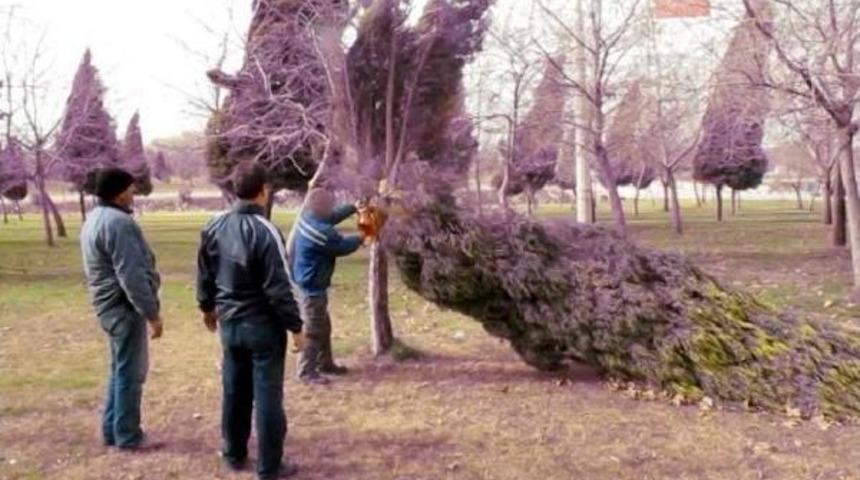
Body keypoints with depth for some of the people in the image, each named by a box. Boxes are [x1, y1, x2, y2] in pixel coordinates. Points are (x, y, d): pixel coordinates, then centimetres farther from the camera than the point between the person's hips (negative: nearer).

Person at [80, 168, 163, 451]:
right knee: (131, 372, 0)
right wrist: (152, 313, -20)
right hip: (125, 307, -10)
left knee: (120, 370, 18)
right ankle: (128, 436, 9)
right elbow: (131, 275, -24)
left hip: (111, 305, 10)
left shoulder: (95, 219, 14)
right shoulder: (118, 222, -20)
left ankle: (112, 430, 26)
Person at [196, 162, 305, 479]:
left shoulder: (213, 228, 1)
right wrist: (295, 326, -11)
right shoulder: (264, 232, -21)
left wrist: (207, 307, 28)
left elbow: (204, 275, 12)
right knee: (268, 396, 3)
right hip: (264, 325, -6)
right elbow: (278, 288, -20)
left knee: (235, 392, 18)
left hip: (229, 324, 7)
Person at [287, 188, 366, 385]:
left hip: (309, 283, 11)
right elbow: (343, 246, -14)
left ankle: (325, 363, 33)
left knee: (324, 327, 21)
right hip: (311, 287, -11)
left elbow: (333, 216, 19)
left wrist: (354, 207, 18)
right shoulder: (319, 232, -28)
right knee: (313, 331, -1)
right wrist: (361, 237, 4)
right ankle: (307, 371, 8)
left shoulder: (308, 218, 2)